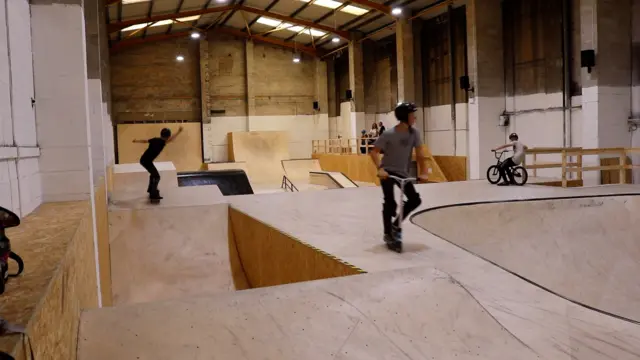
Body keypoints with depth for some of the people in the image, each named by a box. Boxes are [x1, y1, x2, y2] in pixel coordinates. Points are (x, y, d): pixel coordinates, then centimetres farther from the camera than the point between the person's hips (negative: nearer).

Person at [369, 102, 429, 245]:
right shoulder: (388, 134, -18)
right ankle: (387, 233, 11)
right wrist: (380, 169, -29)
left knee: (415, 200, 0)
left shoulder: (414, 133, -6)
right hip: (387, 172, -5)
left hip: (403, 173, 5)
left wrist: (423, 172, -15)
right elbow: (374, 152, -16)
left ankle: (396, 224, 19)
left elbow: (420, 153, -6)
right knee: (389, 203, -8)